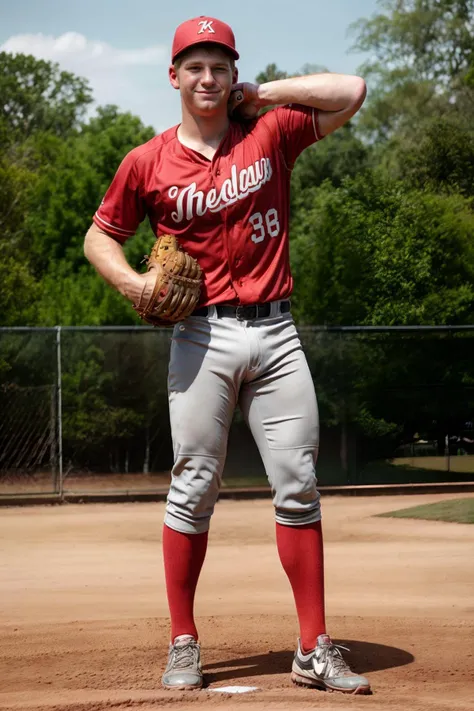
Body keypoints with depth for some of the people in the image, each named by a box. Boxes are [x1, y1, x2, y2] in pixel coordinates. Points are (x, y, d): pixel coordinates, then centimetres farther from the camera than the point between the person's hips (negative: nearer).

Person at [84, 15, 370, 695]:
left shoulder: (269, 134, 6)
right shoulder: (147, 163, 4)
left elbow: (352, 92, 0)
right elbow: (100, 235, 13)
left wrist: (260, 96, 2)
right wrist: (131, 281, -7)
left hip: (275, 333, 1)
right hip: (202, 338, -1)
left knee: (298, 486, -1)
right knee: (194, 487, -1)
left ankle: (315, 650, 2)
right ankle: (183, 645, 9)